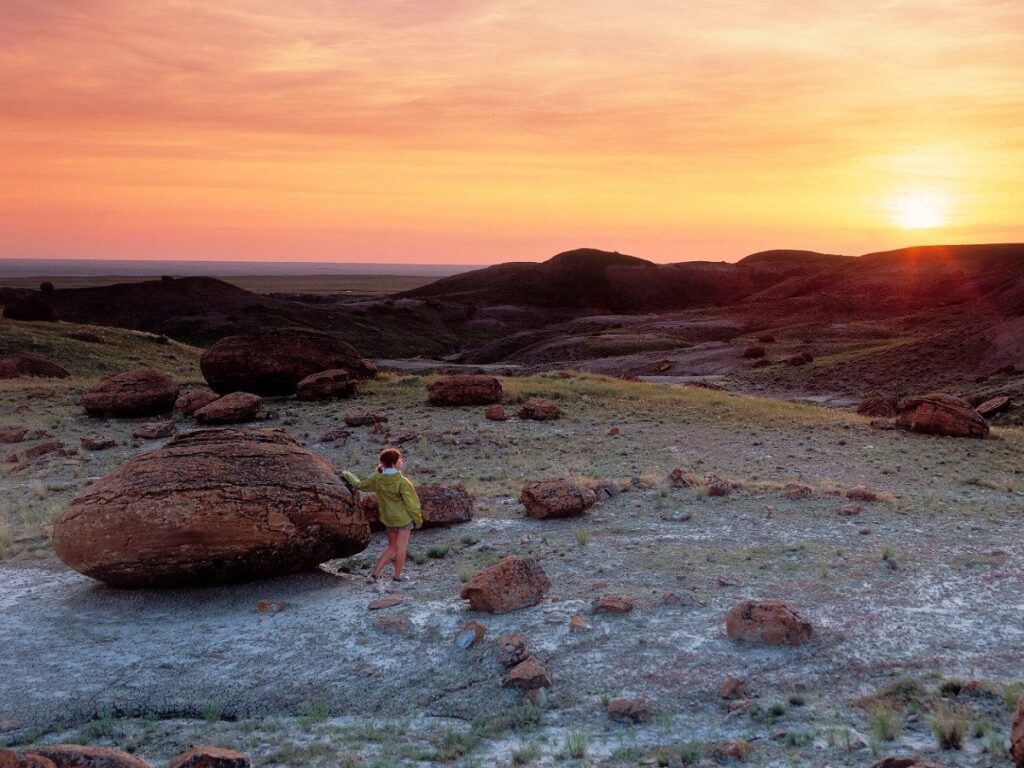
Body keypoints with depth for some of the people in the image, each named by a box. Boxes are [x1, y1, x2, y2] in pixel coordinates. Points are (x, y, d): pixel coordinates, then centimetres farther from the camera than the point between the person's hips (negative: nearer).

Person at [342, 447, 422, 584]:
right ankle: (397, 576, 17)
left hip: (388, 518, 5)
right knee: (401, 547, 8)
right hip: (404, 517, -5)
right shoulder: (402, 481, -22)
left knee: (392, 547, 18)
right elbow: (410, 503, -15)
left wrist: (347, 475, 24)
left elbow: (359, 485, 6)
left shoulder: (377, 479, -8)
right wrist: (418, 519, -1)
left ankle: (375, 574, 14)